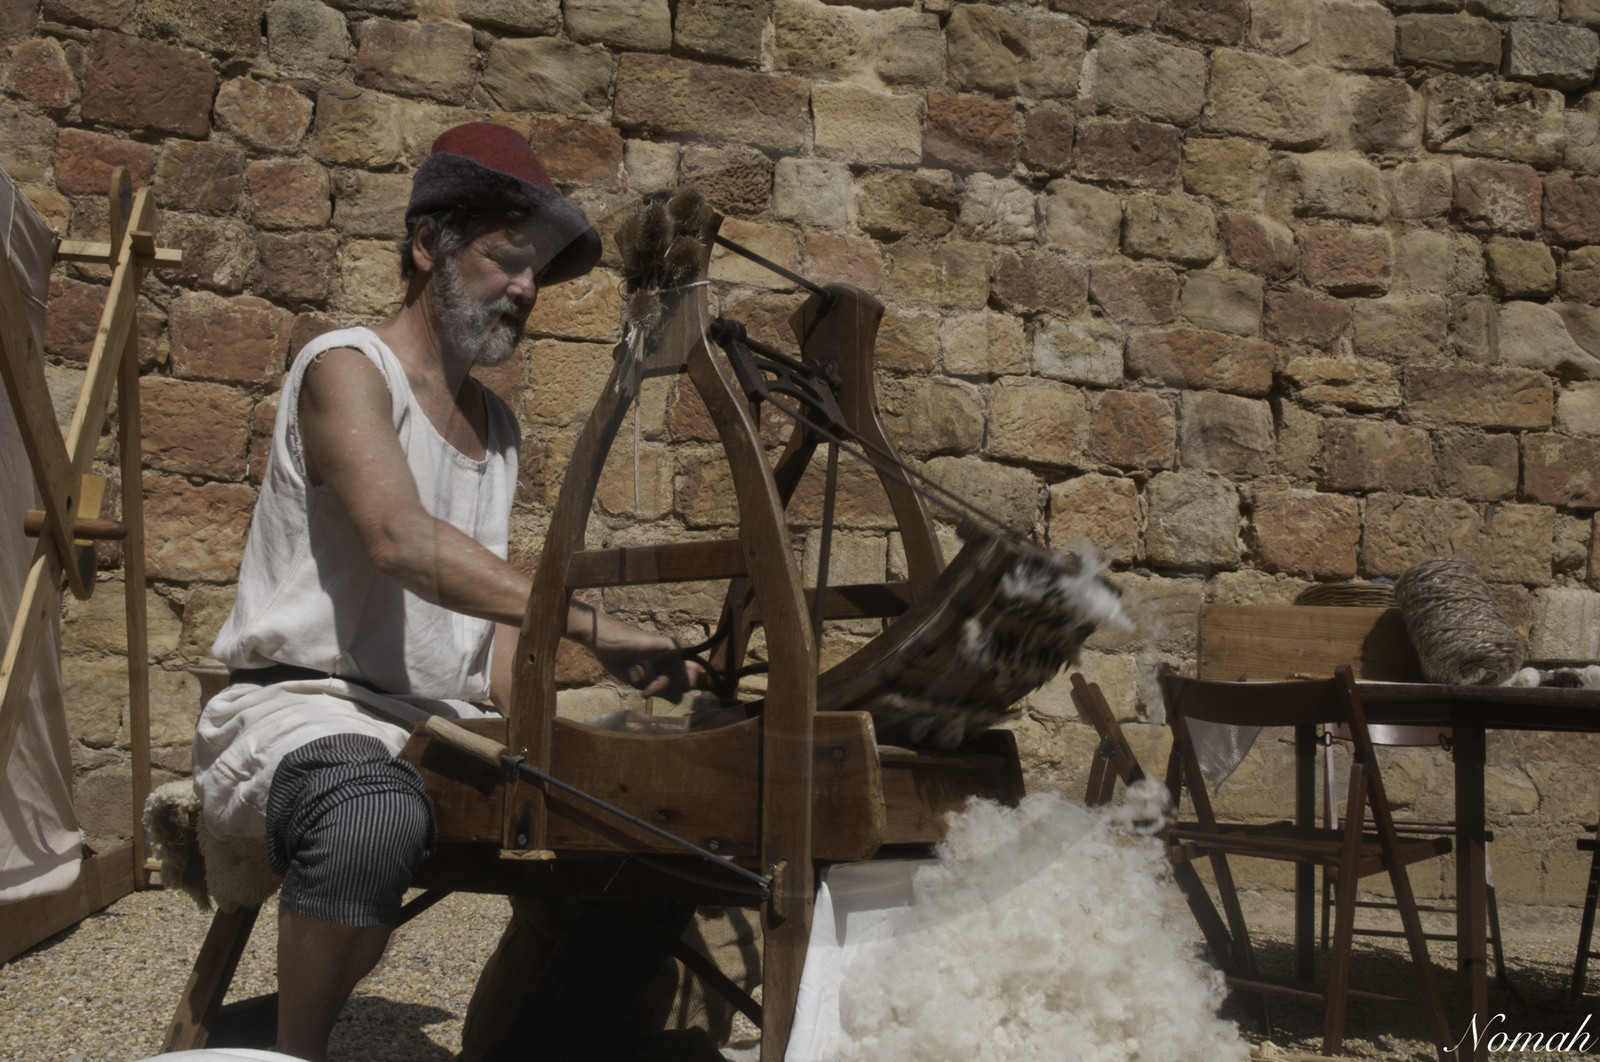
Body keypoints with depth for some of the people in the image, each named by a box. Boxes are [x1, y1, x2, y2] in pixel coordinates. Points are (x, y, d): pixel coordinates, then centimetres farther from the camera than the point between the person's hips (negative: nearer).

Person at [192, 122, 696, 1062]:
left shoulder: (496, 423, 18)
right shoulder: (348, 369, -7)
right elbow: (400, 541, -25)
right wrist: (589, 623, -32)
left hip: (443, 721, 8)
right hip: (300, 706, -8)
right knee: (376, 817, -40)